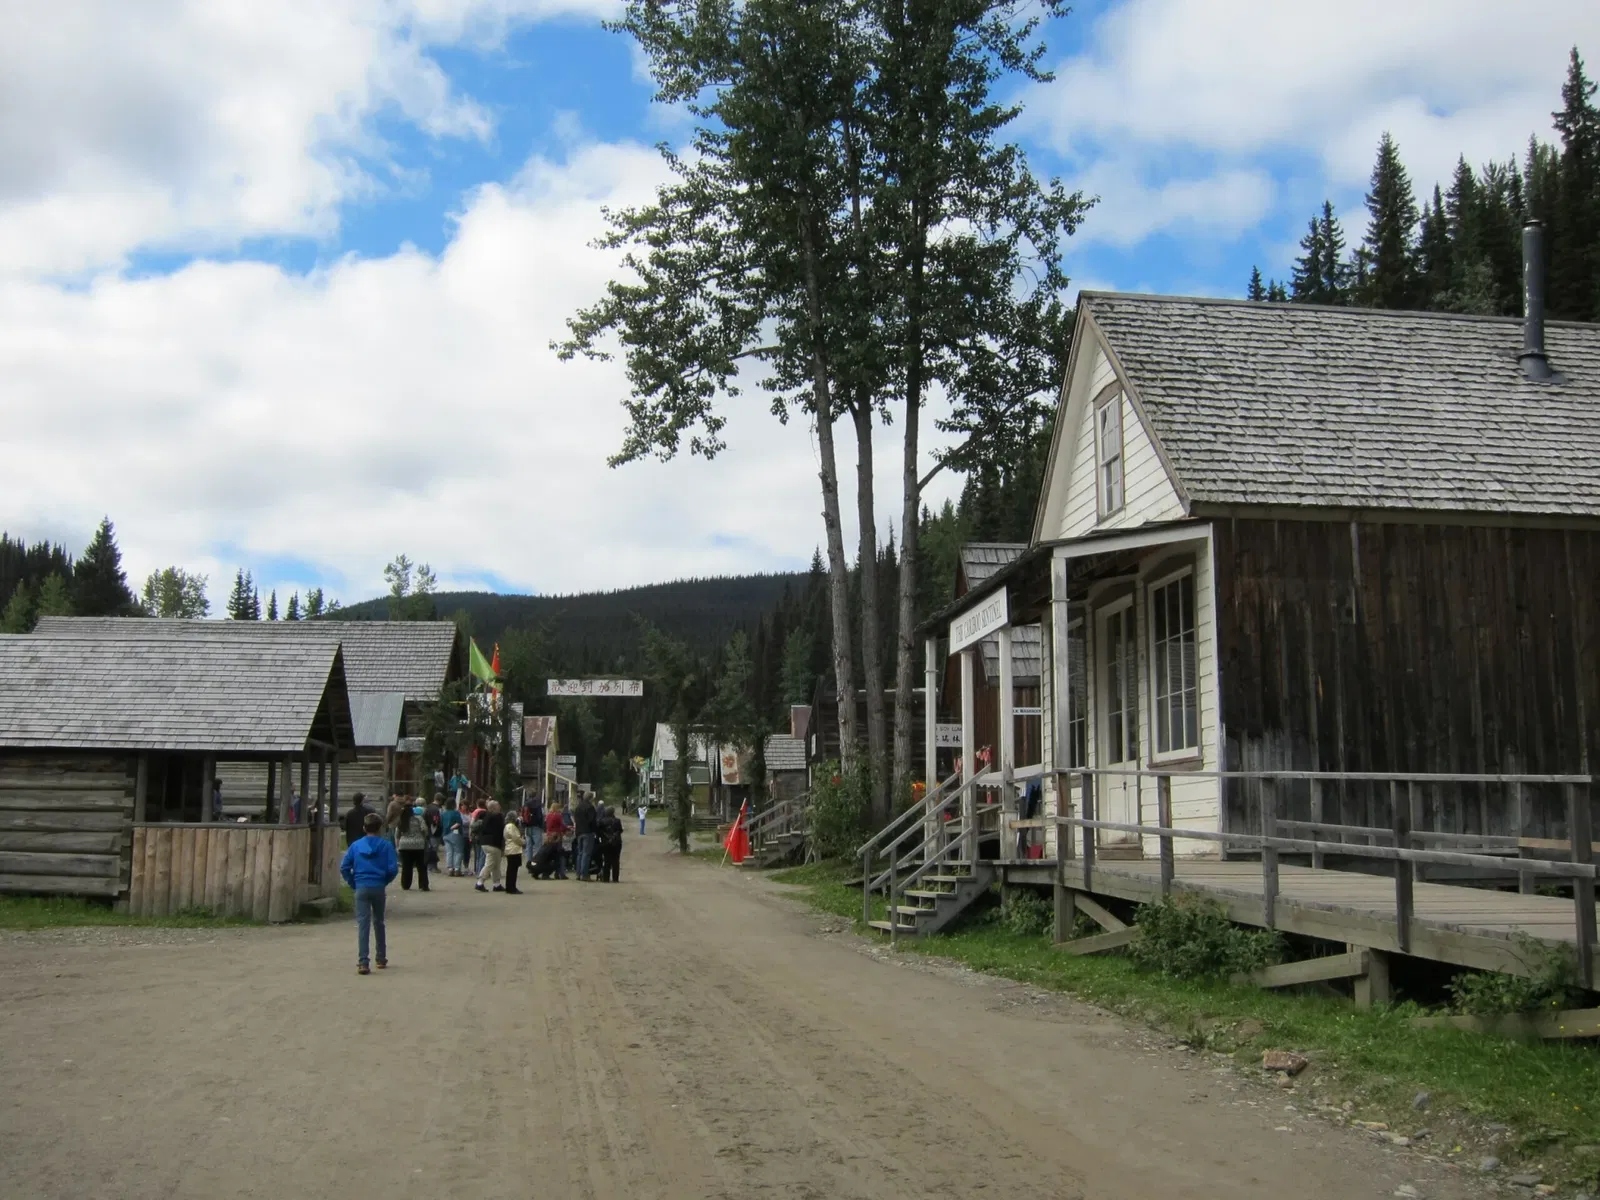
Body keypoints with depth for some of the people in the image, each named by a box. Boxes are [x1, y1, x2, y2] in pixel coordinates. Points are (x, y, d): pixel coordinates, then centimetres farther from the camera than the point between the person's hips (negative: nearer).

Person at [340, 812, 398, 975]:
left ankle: (362, 963, -13)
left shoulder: (356, 845, 2)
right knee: (378, 922, 17)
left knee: (362, 924, -3)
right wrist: (385, 881, 7)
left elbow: (344, 867, -1)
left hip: (361, 888, 0)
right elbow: (393, 868, -10)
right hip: (378, 888, 0)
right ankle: (381, 958, 28)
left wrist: (353, 883, 8)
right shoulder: (385, 845, -4)